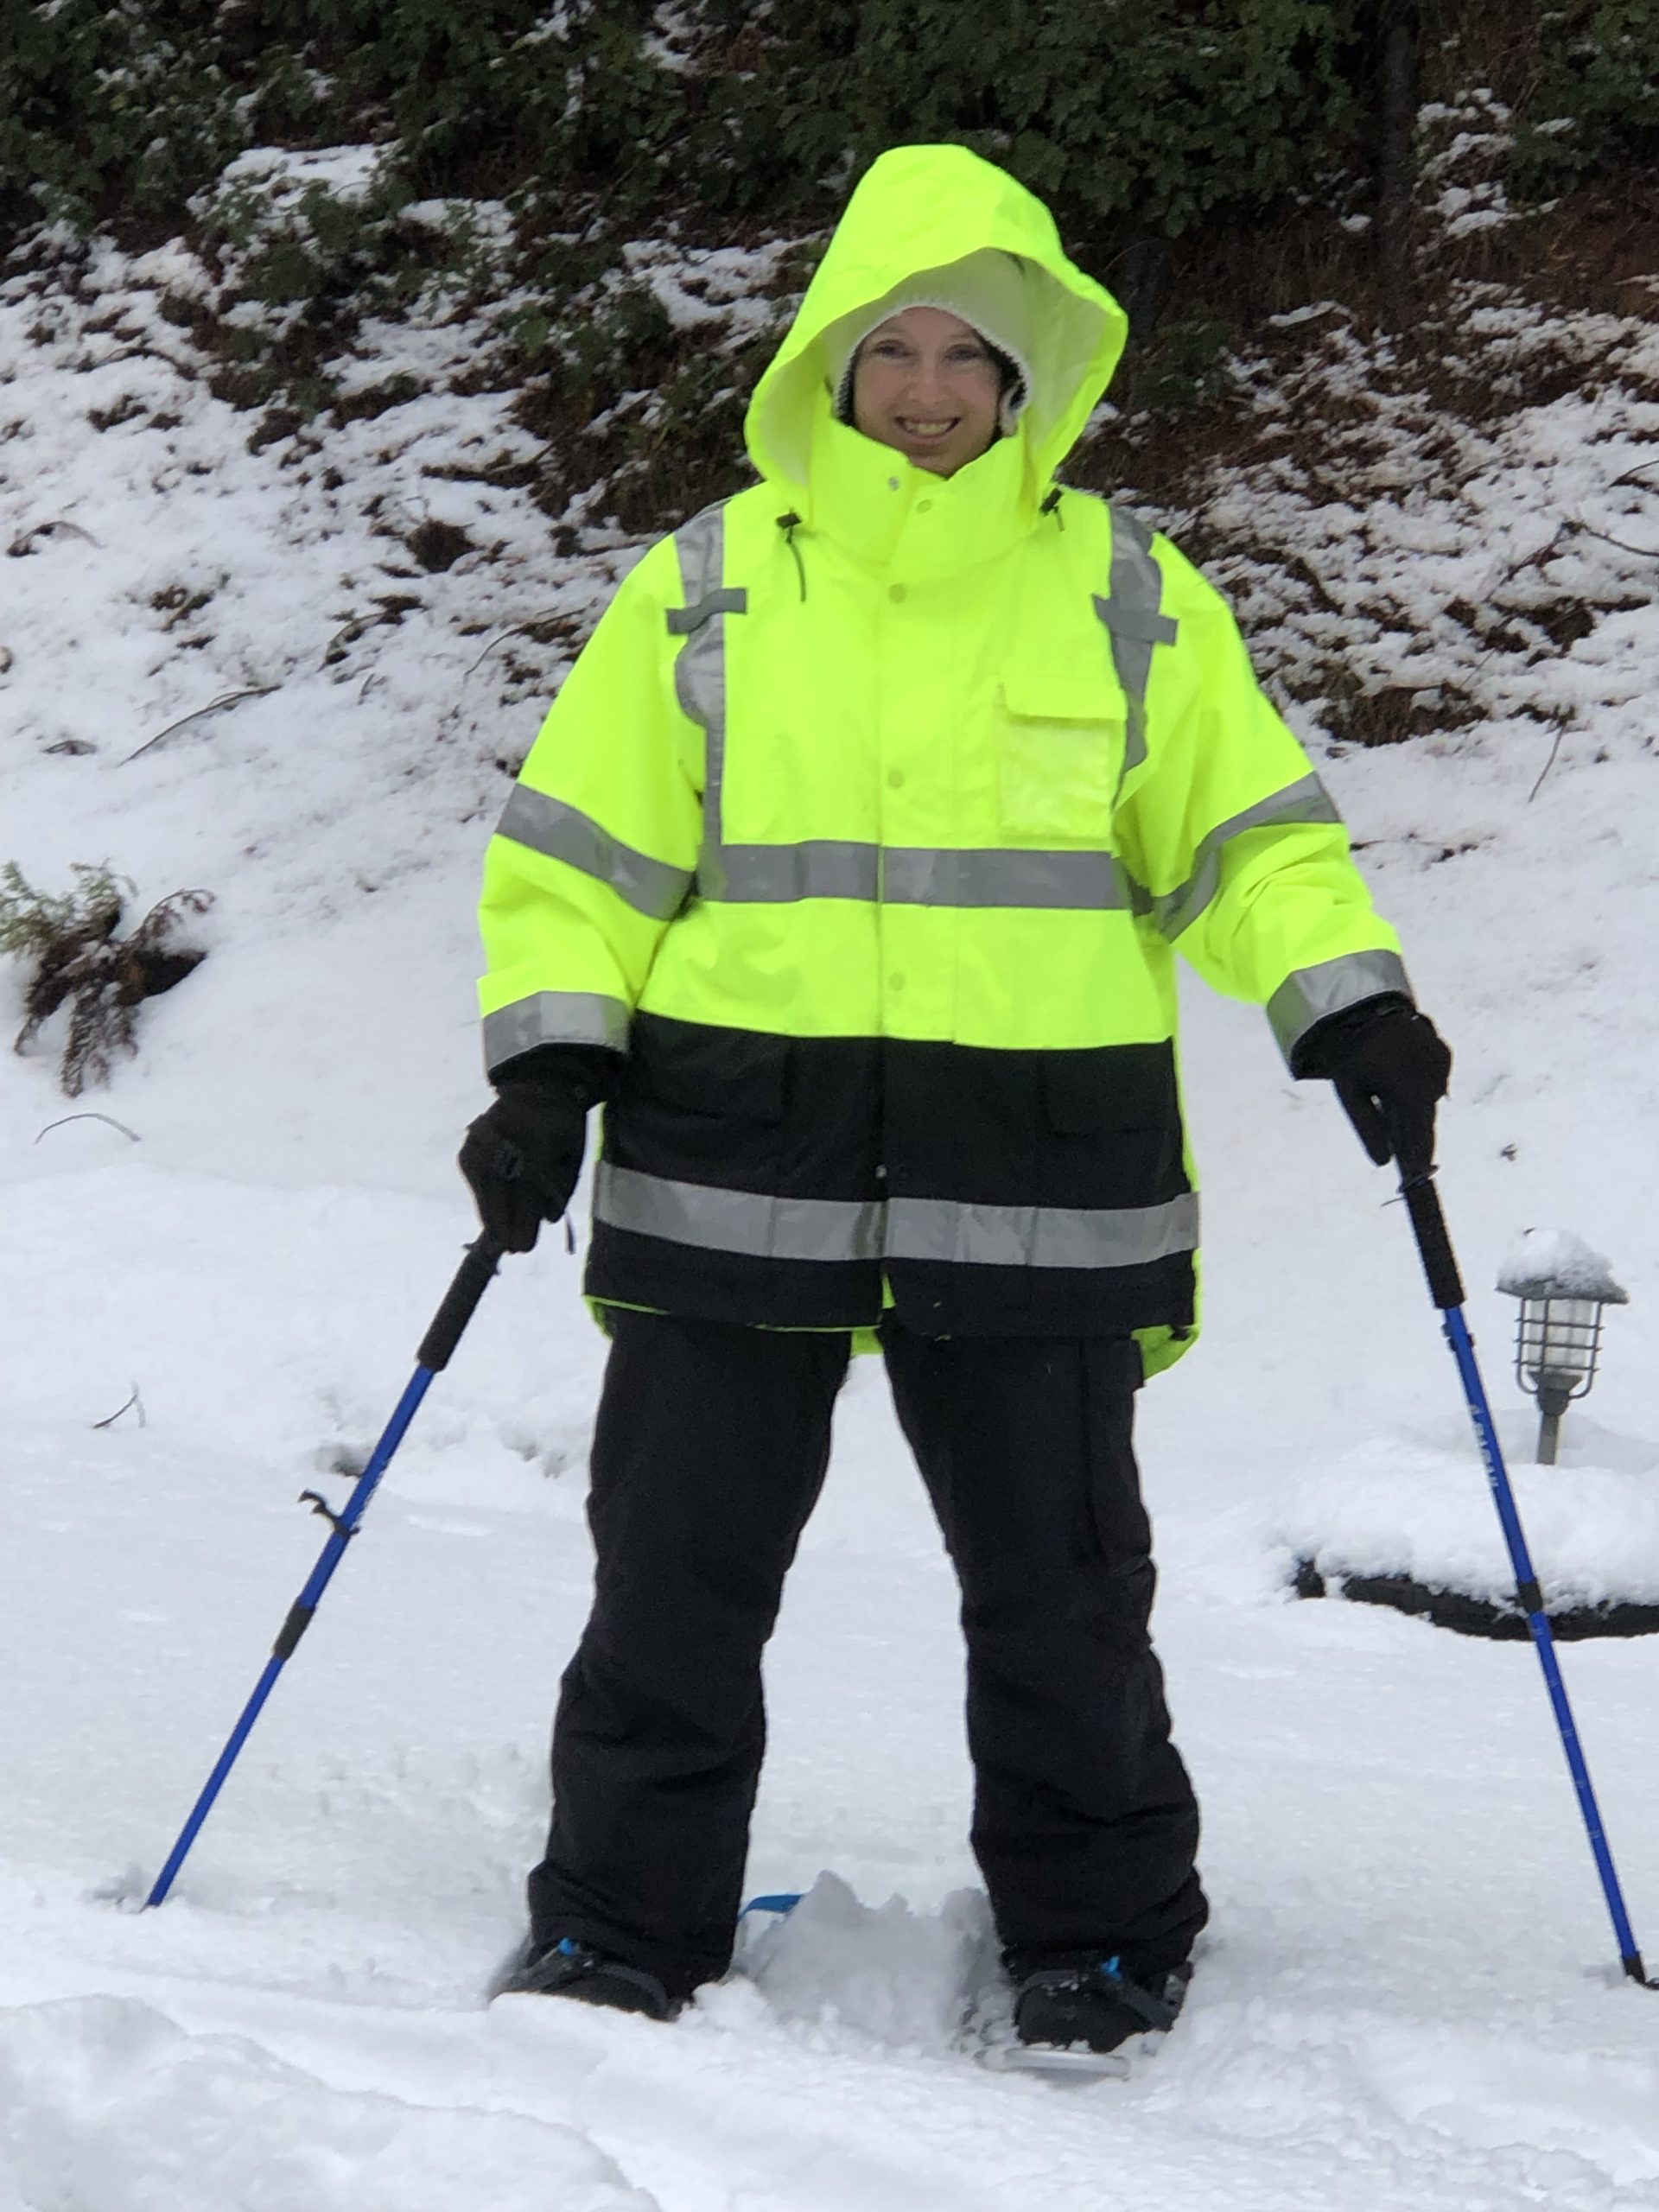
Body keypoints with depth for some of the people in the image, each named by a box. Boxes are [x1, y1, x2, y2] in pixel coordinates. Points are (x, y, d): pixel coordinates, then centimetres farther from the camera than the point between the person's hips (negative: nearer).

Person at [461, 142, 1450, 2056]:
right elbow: (582, 850, 7)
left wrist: (1349, 1006, -4)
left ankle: (1098, 1930, 22)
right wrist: (549, 1069, -5)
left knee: (1058, 1581, 7)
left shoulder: (1124, 593, 7)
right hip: (738, 1160, 0)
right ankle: (624, 1929, 15)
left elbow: (1246, 832, 11)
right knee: (678, 1571, 4)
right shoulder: (710, 587, 6)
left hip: (1033, 1165, 0)